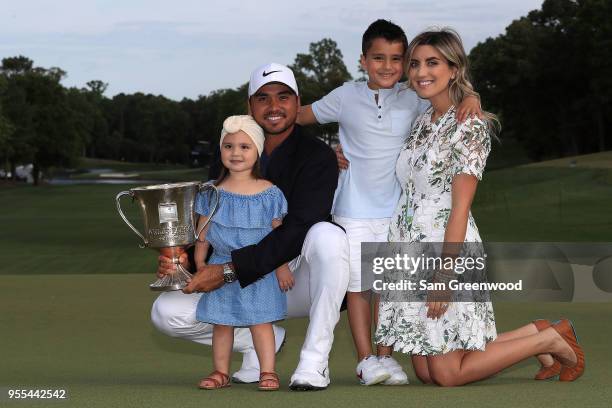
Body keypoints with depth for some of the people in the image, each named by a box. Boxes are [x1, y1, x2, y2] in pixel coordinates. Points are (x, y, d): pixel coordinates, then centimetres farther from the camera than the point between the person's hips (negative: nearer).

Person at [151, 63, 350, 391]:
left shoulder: (317, 157, -11)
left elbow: (295, 234, -22)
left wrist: (229, 269, -28)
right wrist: (181, 258, -19)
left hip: (299, 282, -4)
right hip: (247, 285, 4)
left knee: (328, 235, -37)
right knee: (166, 312, -13)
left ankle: (314, 360, -27)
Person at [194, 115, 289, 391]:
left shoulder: (269, 193, -2)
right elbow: (203, 232, 6)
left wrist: (282, 267, 1)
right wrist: (200, 263, 1)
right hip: (222, 268, 2)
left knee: (260, 321, -3)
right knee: (221, 322, 7)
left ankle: (268, 371, 2)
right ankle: (221, 372, 15)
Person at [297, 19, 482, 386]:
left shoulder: (413, 98, 1)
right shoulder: (346, 97, 1)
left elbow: (450, 101, 2)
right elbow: (302, 115, 12)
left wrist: (470, 98, -18)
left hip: (397, 208, 1)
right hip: (354, 210, -1)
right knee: (358, 285, 2)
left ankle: (385, 356, 13)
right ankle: (365, 359, 9)